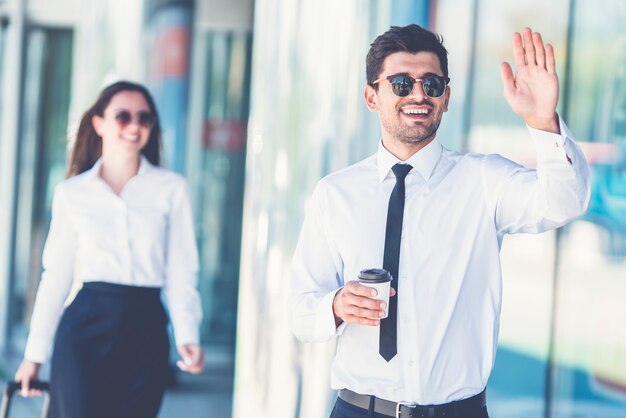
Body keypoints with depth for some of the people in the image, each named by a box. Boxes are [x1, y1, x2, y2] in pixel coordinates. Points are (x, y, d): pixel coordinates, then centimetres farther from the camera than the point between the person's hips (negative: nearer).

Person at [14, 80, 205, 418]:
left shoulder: (171, 188, 5)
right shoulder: (71, 192, 7)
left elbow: (180, 270, 2)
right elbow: (56, 275, 9)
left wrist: (187, 336, -12)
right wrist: (35, 353, 8)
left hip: (145, 331, 0)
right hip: (85, 328, 0)